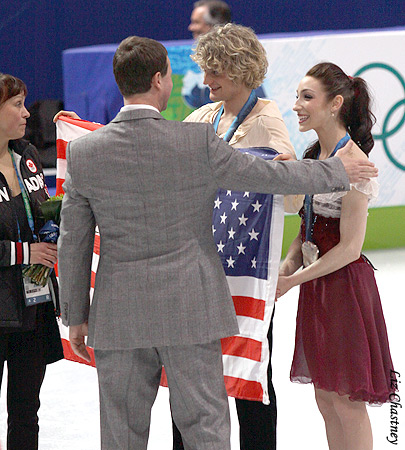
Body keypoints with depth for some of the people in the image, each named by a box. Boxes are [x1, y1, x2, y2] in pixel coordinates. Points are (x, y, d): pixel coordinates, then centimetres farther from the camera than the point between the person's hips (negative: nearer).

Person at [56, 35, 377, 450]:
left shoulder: (83, 152, -5)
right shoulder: (198, 143, -12)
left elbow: (73, 244, 2)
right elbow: (274, 175, -1)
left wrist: (76, 315, 13)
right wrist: (338, 170, 16)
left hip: (118, 316, 2)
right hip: (189, 309, -2)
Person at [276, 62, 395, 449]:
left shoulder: (353, 163, -17)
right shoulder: (313, 156, 9)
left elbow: (350, 247, -18)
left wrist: (294, 280, -15)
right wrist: (288, 264, -1)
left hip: (345, 285, -8)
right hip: (316, 285, 8)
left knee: (348, 404, -1)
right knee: (326, 400, 13)